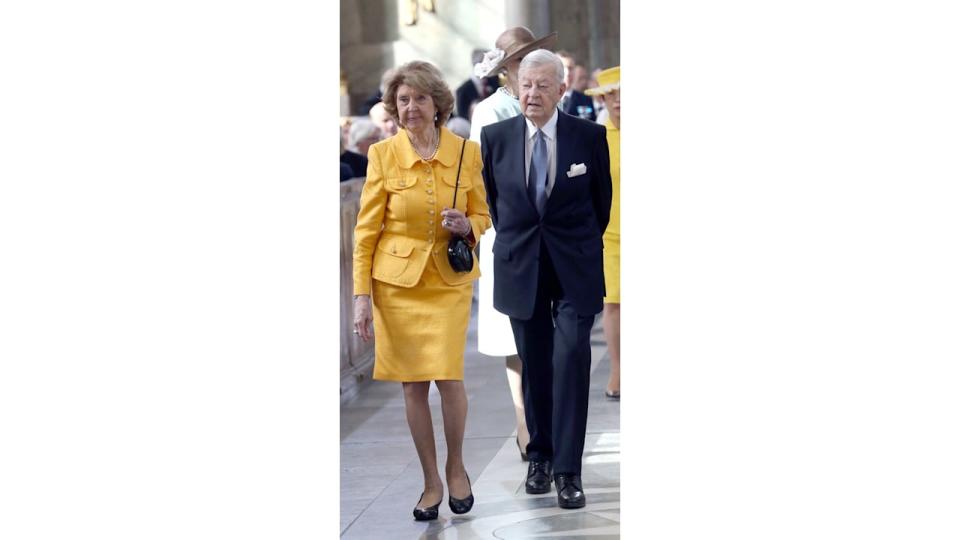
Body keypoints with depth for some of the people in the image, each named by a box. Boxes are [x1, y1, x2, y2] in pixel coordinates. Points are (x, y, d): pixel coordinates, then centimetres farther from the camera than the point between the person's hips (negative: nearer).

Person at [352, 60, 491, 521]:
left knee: (449, 376, -9)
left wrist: (467, 226, -15)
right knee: (413, 384, 3)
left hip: (450, 280, 0)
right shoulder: (383, 154, -4)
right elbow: (366, 228, -3)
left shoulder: (467, 152, -2)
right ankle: (431, 482, 19)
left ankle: (456, 469, 17)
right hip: (396, 281, 0)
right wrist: (361, 294, -7)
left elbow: (482, 217, 9)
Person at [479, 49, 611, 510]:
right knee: (534, 365, 8)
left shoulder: (590, 136, -6)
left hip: (575, 267, -2)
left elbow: (602, 197, 8)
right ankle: (540, 455, 22)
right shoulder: (495, 137, -1)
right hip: (520, 265, 2)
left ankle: (568, 470, -5)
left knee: (571, 360, -9)